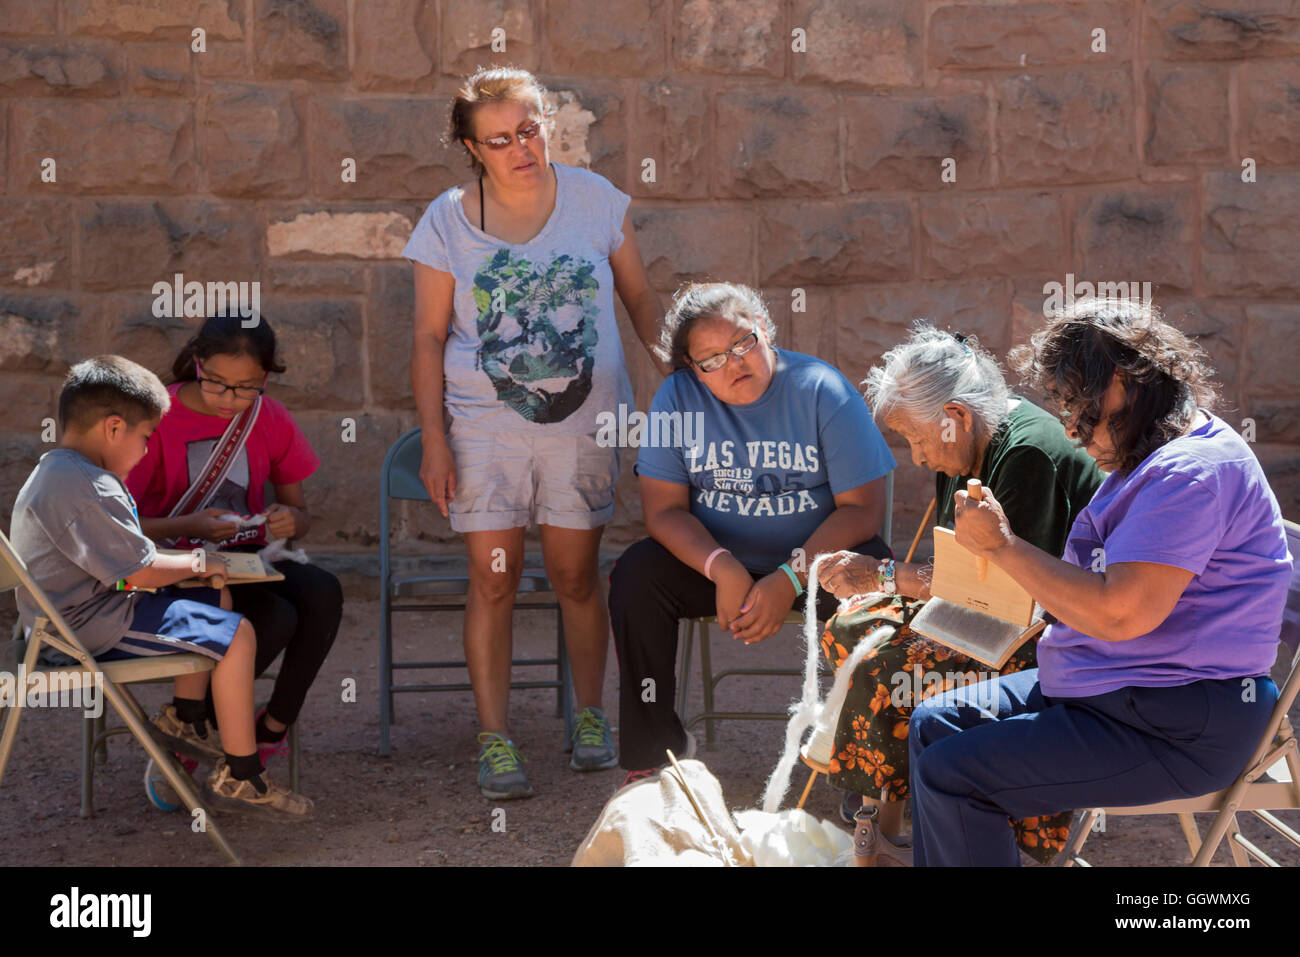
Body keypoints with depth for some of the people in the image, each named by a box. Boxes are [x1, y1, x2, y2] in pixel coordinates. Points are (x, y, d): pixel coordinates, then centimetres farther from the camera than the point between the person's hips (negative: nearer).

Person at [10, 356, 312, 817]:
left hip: (75, 615, 11)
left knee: (218, 600, 21)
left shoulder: (55, 473, 13)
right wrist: (196, 563, -4)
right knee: (236, 634, -15)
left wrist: (185, 561, 13)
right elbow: (141, 572, -22)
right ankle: (240, 775, -11)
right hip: (93, 627, -11)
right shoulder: (87, 489, -23)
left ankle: (184, 718, 24)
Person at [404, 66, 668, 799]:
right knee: (494, 580, -1)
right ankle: (496, 739, 8)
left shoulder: (595, 200, 0)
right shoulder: (447, 222, -3)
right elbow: (430, 339, 1)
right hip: (486, 427, -1)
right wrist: (434, 440, -4)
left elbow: (641, 299, 9)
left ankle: (591, 718, 25)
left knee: (577, 576, 8)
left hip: (584, 422, 1)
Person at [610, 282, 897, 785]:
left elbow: (862, 508, -13)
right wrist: (724, 570, -26)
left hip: (818, 554, -2)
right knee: (635, 577, -22)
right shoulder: (678, 397, -6)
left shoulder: (822, 391, -12)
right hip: (713, 554, 2)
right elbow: (664, 509, -8)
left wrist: (790, 579, -25)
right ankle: (652, 750, -8)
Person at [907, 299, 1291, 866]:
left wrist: (1001, 544, -20)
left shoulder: (1191, 473, -21)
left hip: (1175, 731, -11)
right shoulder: (1153, 462, 15)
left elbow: (1121, 613, -29)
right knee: (933, 724, 12)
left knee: (950, 776, -18)